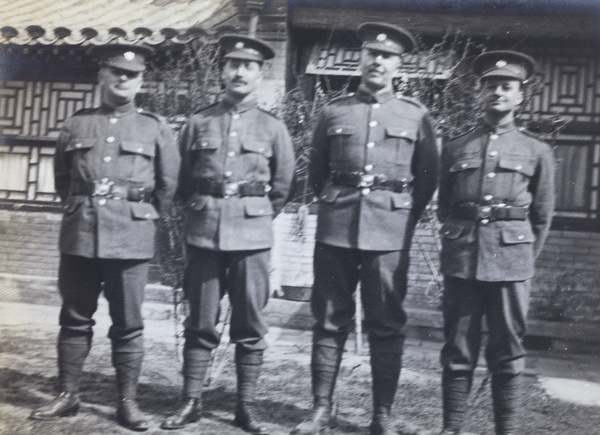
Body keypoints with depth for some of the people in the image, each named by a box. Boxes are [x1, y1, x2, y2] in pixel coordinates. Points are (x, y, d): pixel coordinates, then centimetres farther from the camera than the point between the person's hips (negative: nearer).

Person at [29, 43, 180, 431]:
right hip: (79, 236, 2)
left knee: (128, 324, 3)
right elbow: (61, 177, 20)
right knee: (75, 319, 9)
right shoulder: (76, 124, 10)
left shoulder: (155, 128, 5)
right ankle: (68, 396, 22)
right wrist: (79, 208, 15)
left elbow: (169, 183, 8)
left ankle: (127, 402, 14)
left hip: (131, 239, -2)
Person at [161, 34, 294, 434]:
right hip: (204, 233, 1)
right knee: (200, 324, 6)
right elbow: (183, 180, 15)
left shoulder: (273, 128, 5)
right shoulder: (199, 123, 7)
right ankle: (192, 402, 17)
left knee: (250, 327, 4)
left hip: (252, 236, 0)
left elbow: (282, 187, 11)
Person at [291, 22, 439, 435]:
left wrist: (405, 219, 7)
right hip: (336, 230, 1)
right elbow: (317, 171, 16)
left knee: (387, 326, 4)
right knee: (330, 321, 6)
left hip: (390, 234, -1)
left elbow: (428, 179, 10)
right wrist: (335, 206, 13)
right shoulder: (334, 111, 8)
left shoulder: (415, 115, 5)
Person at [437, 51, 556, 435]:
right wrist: (460, 244, 11)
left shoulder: (538, 152, 8)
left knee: (508, 351, 5)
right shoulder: (456, 148, 10)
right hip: (462, 258, 1)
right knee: (458, 349, 5)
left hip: (511, 260, -1)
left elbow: (543, 216, 11)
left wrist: (526, 257, 9)